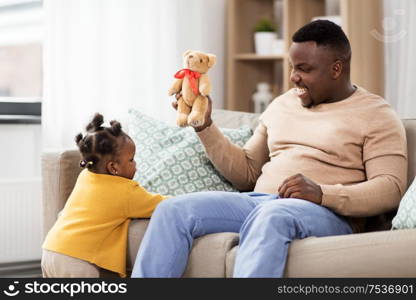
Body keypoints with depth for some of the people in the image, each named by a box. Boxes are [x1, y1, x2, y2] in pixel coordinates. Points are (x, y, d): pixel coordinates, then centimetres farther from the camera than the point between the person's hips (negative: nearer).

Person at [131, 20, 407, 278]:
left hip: (326, 214, -6)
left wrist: (322, 193, -22)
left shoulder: (376, 116, 4)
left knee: (271, 216, -41)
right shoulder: (283, 104, 22)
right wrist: (205, 125, 10)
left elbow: (390, 189, -8)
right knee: (173, 210, -17)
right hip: (256, 202, 6)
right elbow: (246, 173, 22)